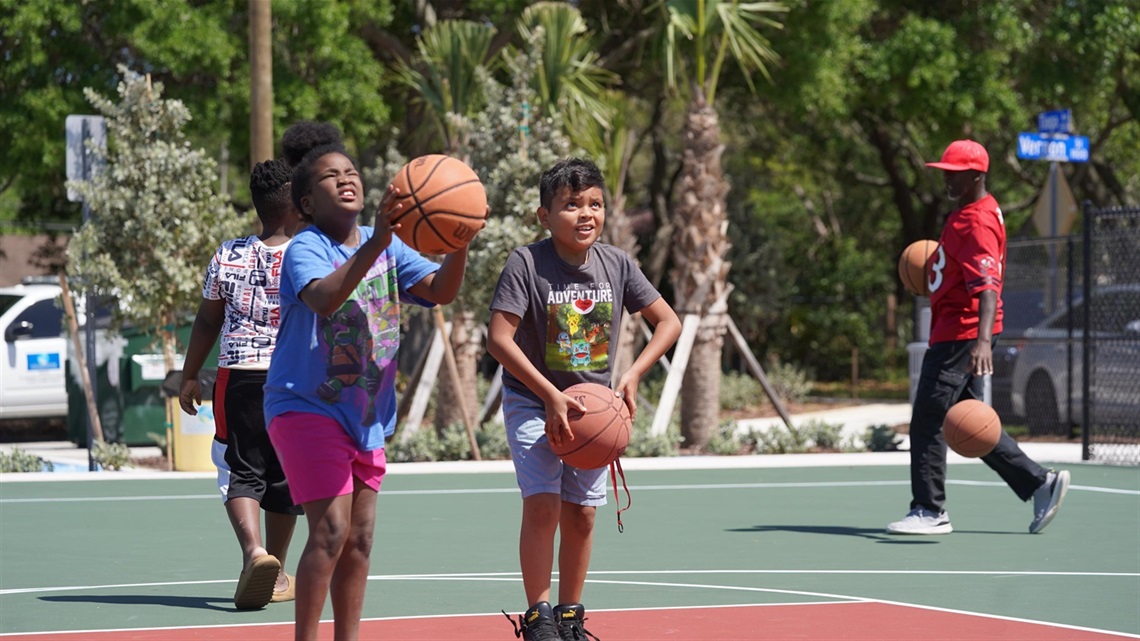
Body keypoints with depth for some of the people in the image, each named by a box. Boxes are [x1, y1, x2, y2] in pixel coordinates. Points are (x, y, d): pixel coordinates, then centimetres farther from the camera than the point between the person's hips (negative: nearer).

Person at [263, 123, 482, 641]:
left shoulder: (386, 246, 6)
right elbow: (324, 298, -35)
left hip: (367, 414, 7)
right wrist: (374, 244, -46)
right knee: (331, 531, -15)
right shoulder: (305, 249, -14)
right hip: (308, 407, -7)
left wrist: (458, 245, -21)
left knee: (359, 539, 10)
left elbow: (441, 291, -2)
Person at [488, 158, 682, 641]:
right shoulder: (527, 263, -17)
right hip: (532, 401, -4)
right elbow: (499, 338, -21)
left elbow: (668, 322, 4)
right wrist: (551, 397, -24)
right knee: (543, 506, -16)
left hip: (591, 404, 4)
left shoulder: (616, 264, -4)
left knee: (581, 514, 5)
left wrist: (632, 376, -9)